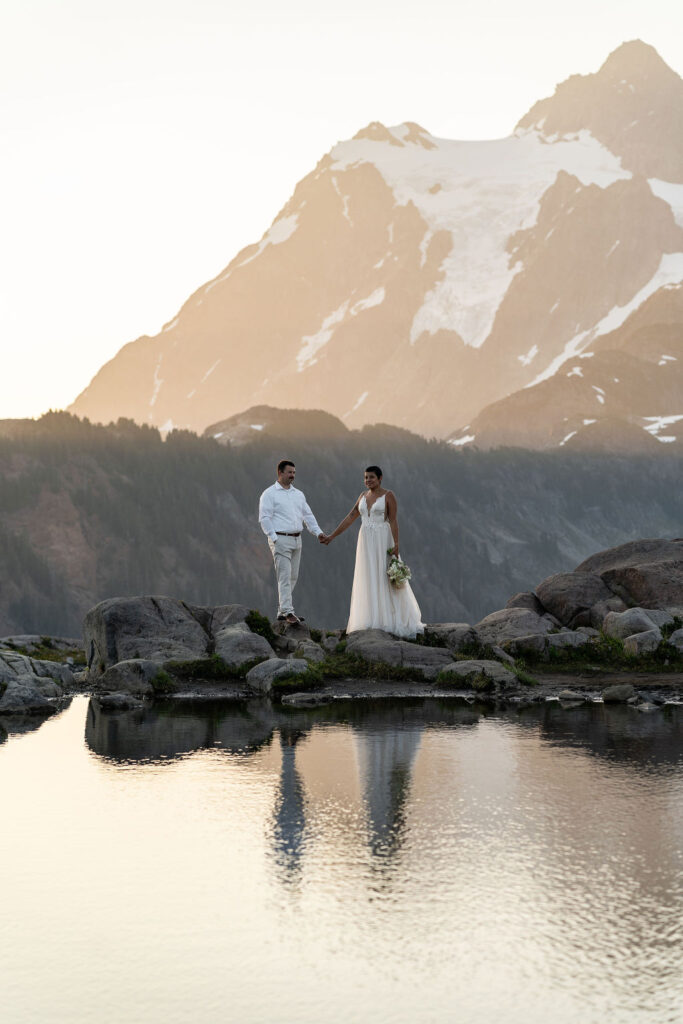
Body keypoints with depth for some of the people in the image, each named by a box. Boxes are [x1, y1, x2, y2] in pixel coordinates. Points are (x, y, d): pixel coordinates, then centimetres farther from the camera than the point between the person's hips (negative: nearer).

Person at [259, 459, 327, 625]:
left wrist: (318, 532, 4)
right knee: (285, 576, -13)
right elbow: (264, 518, -8)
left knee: (292, 577, 8)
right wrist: (274, 538, -16)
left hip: (296, 540, 7)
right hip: (280, 539, -7)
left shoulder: (298, 494, 17)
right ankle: (288, 612, -17)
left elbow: (308, 516, 17)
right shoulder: (270, 494, -3)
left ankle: (282, 611, 15)